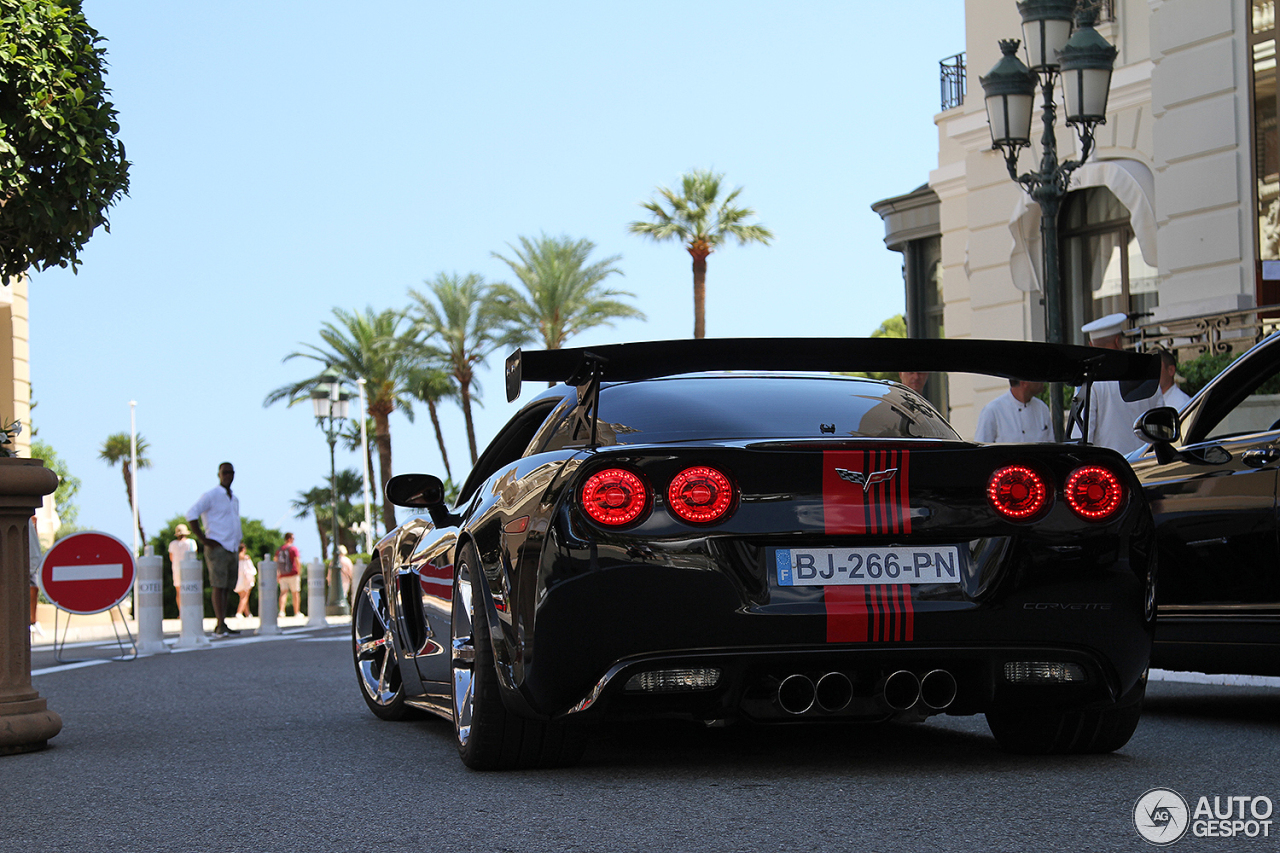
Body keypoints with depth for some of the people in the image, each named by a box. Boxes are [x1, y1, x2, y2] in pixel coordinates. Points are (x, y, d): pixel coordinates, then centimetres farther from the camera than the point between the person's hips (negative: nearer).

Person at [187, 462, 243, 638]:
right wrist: (203, 539, -16)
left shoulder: (234, 499, 20)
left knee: (228, 587, 5)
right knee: (218, 585, -12)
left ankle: (220, 626, 9)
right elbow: (191, 514, -14)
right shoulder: (211, 495, -5)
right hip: (217, 548, -8)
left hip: (231, 550, 8)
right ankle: (220, 626, -16)